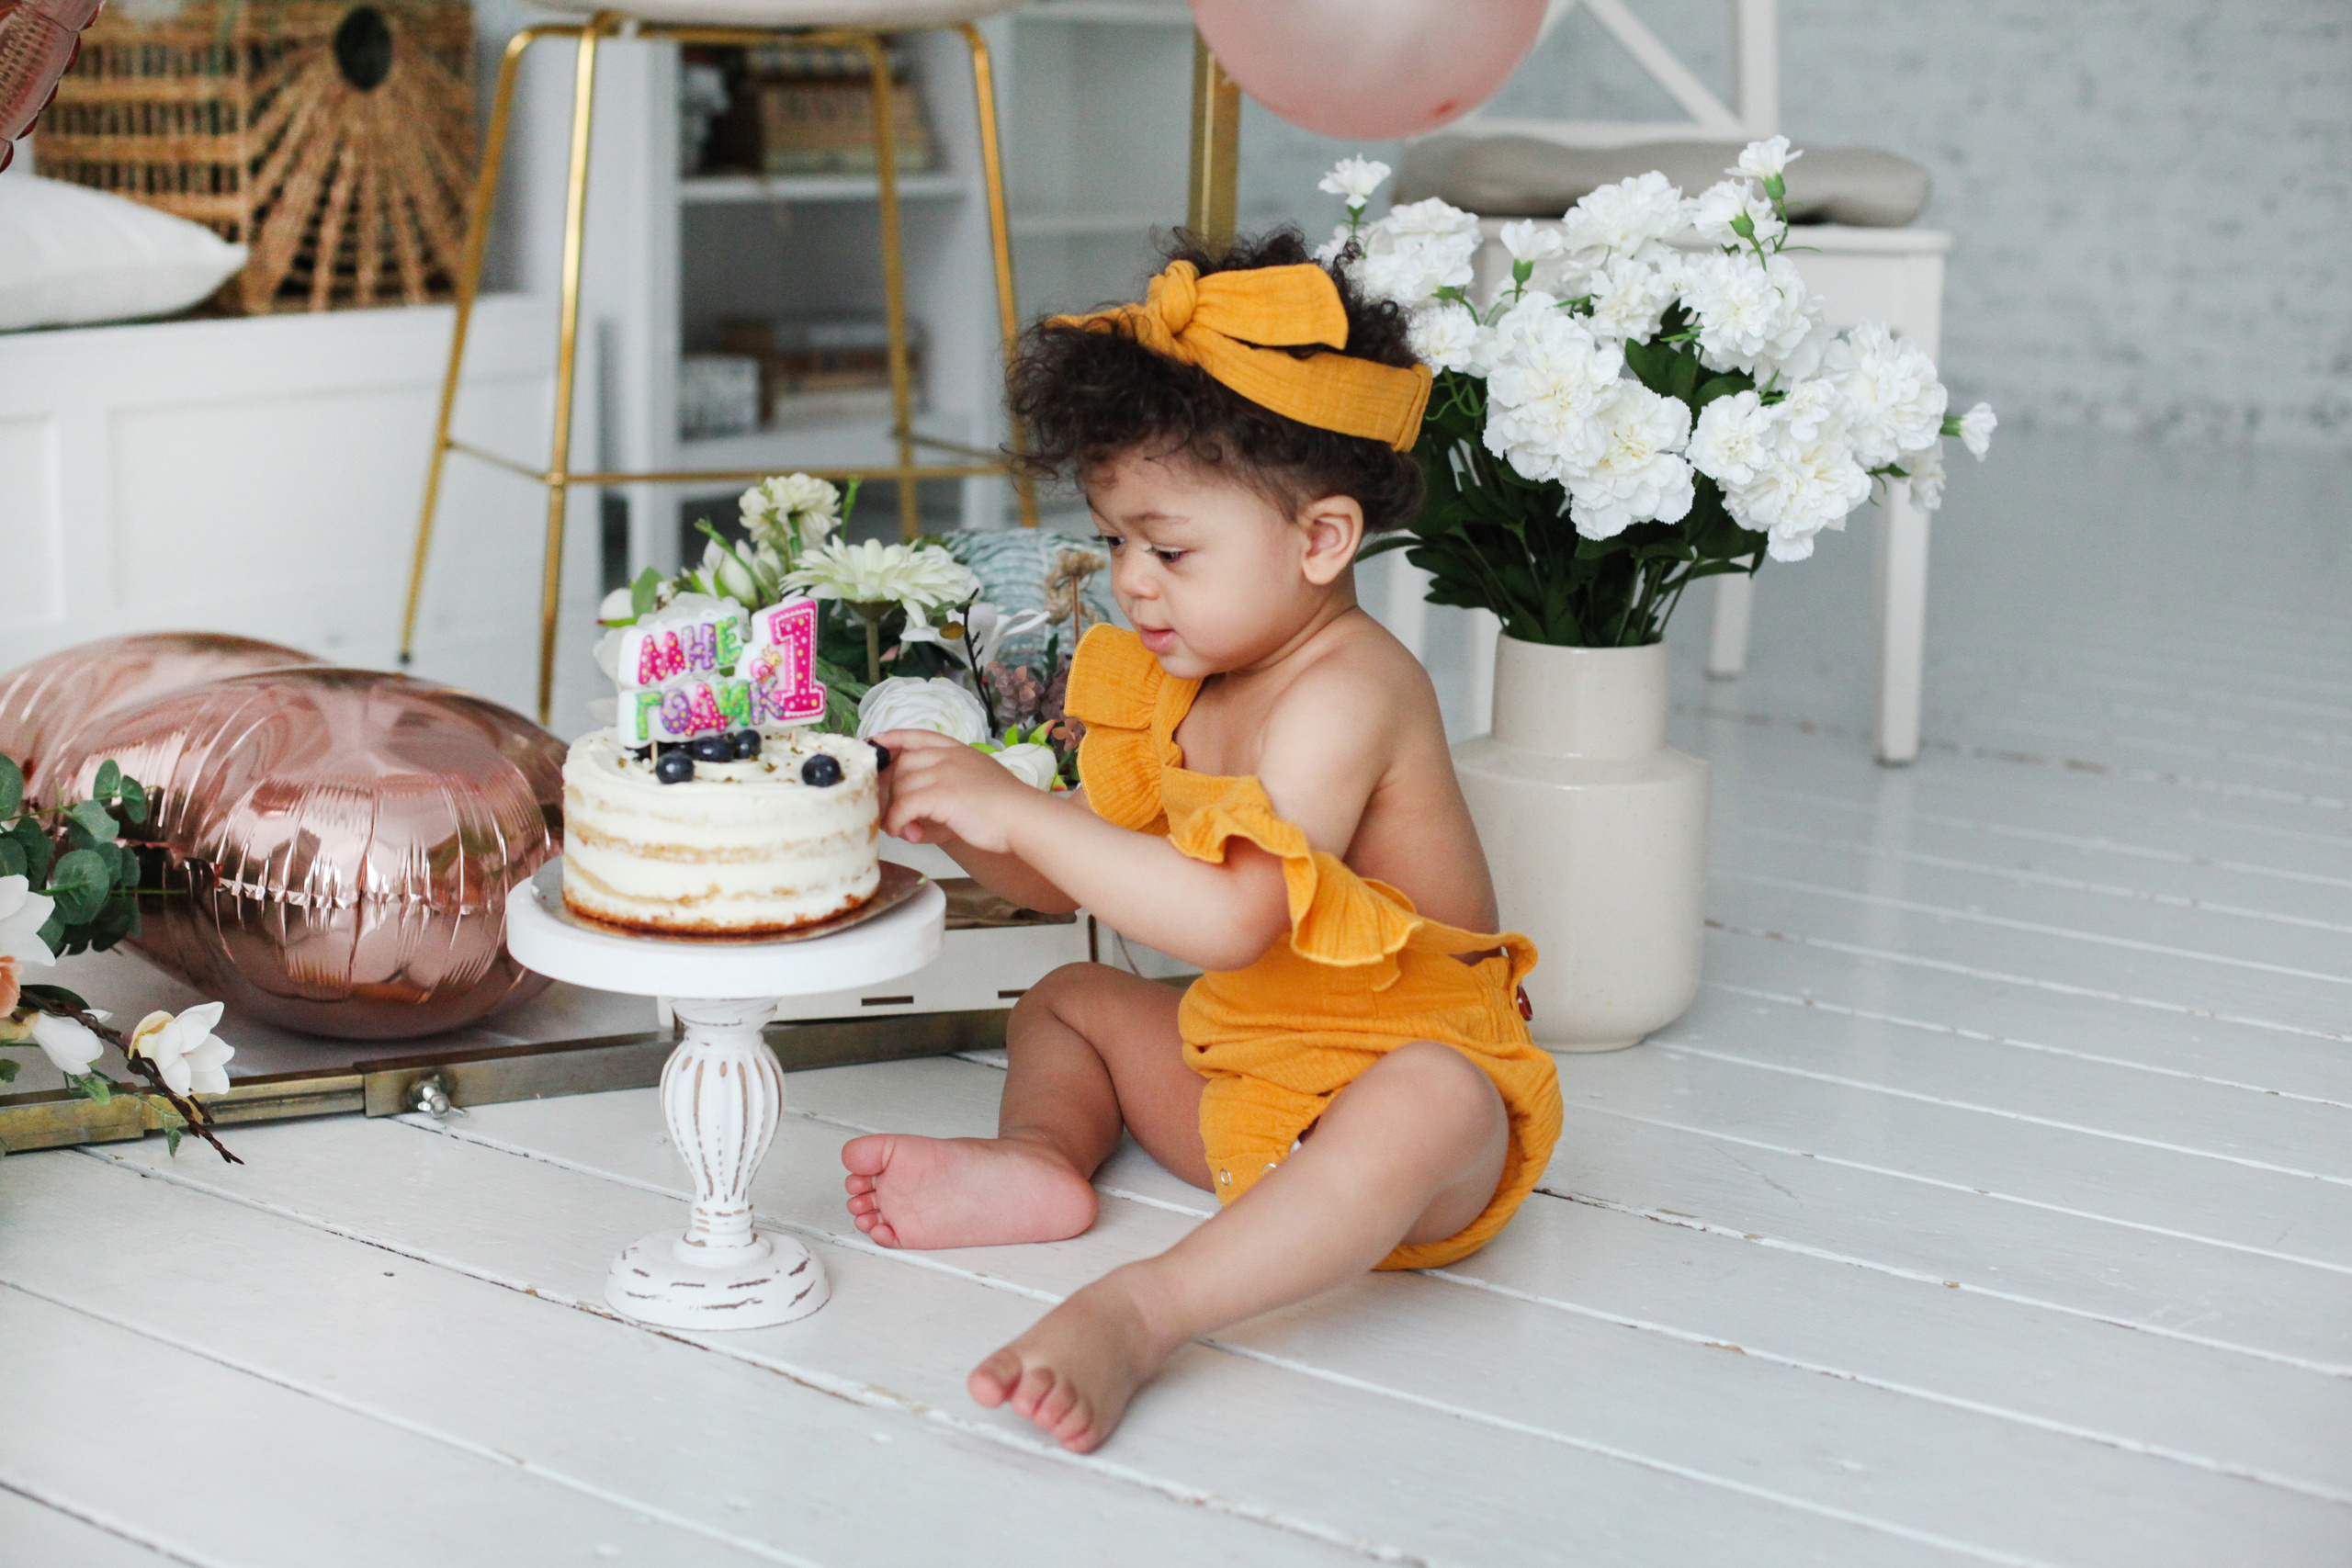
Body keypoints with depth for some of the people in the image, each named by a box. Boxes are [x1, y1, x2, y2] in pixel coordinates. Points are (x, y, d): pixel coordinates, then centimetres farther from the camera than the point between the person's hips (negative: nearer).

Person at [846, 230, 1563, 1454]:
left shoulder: (1343, 693, -23)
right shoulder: (1182, 685, 6)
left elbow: (1230, 918, -35)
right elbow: (1078, 882, 12)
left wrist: (1020, 811, -31)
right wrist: (956, 820, -8)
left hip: (1411, 1068, -10)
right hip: (1238, 1077, 10)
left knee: (1428, 1105, -42)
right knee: (1068, 1001, 18)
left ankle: (1139, 1312, -54)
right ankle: (1038, 1162, -13)